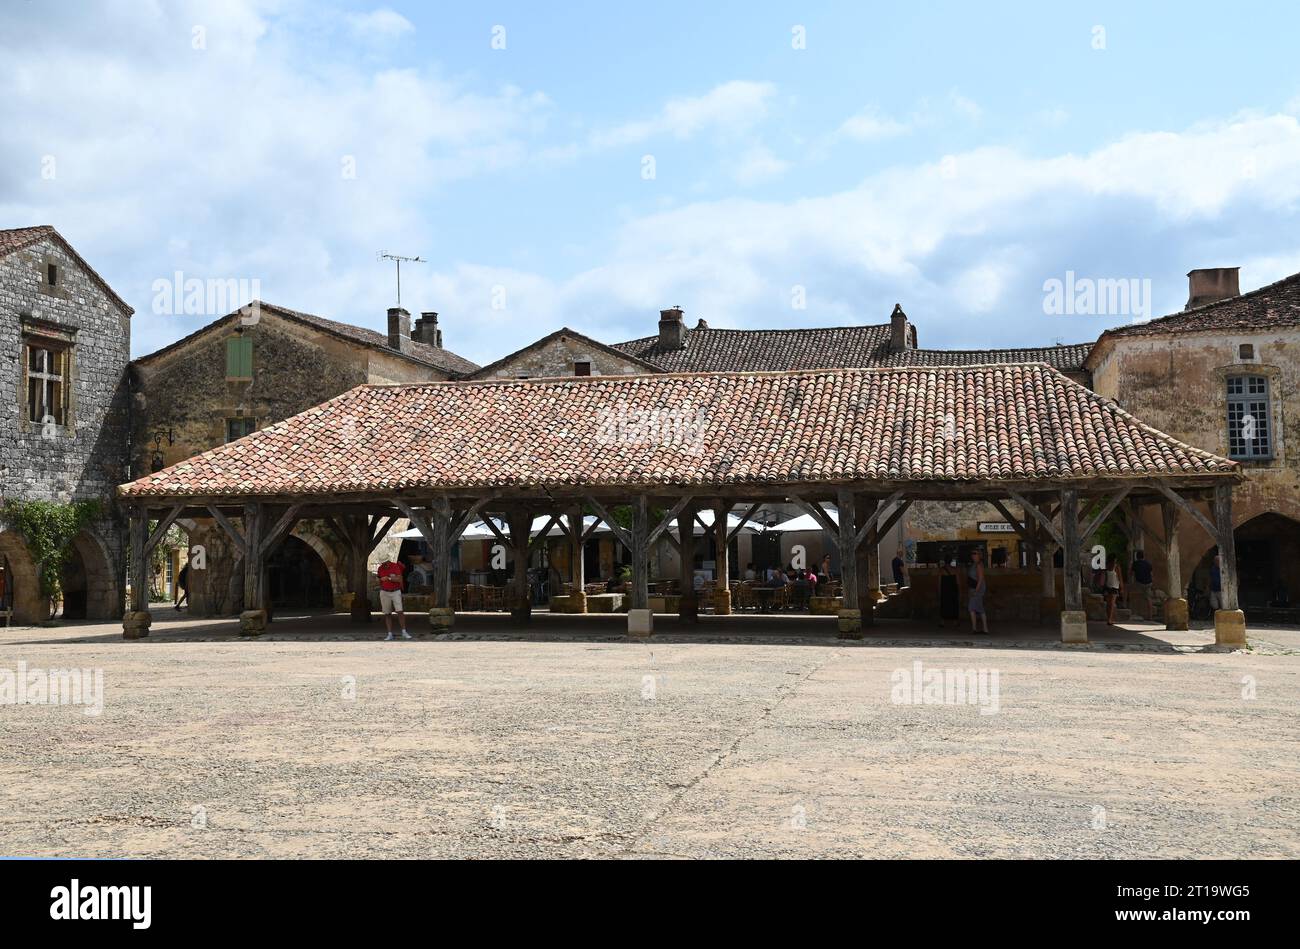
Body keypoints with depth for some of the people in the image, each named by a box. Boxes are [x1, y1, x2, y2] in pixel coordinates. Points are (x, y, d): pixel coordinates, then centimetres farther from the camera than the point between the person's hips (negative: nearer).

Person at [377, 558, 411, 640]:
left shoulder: (395, 566, -6)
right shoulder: (380, 568, 4)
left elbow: (399, 579, -15)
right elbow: (380, 581, 14)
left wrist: (388, 578, -22)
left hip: (396, 592, -2)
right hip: (384, 593, 2)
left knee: (400, 612, -10)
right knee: (387, 614, 1)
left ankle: (404, 632, -4)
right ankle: (390, 634, 2)